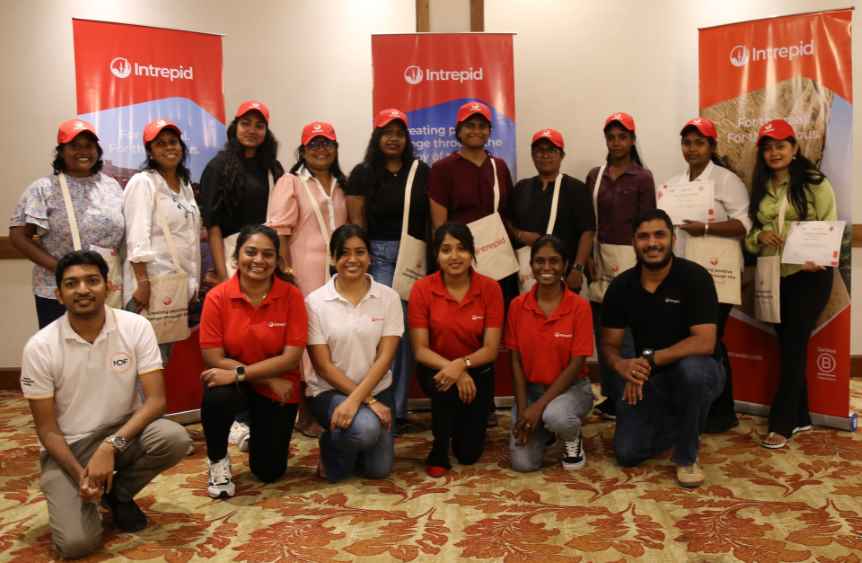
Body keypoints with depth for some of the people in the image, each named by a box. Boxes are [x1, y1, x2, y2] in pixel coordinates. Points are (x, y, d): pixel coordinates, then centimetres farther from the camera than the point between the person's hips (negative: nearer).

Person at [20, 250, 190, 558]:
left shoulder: (135, 327, -12)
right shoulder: (40, 347, -13)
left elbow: (156, 400, -15)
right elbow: (47, 429, -7)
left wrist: (111, 445, -29)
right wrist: (80, 473, -22)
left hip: (124, 432, 2)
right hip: (68, 446, -1)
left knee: (175, 438, -30)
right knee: (77, 542, -21)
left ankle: (119, 492, 1)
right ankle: (82, 492, 15)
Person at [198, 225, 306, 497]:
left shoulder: (292, 296, -16)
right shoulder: (217, 297, -16)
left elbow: (291, 358, -19)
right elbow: (214, 359, -16)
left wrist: (240, 373, -27)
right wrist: (269, 379, -19)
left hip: (279, 388, 1)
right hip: (232, 381, -1)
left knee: (269, 471, 2)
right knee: (216, 397, -37)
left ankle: (257, 433, 40)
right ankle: (217, 460, -4)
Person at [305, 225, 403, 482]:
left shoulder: (388, 297, -5)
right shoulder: (316, 301, -9)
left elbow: (385, 358, -10)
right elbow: (323, 365, -10)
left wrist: (355, 400, -22)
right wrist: (368, 401, -16)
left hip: (377, 389, 3)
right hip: (330, 391, -2)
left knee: (379, 469, -6)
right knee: (365, 429, -32)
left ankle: (349, 443, 27)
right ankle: (332, 448, 4)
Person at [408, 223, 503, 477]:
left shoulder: (490, 288, -14)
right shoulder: (422, 289, -16)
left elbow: (491, 349, -15)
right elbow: (420, 349, -16)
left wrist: (462, 364, -34)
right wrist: (451, 369, -31)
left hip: (477, 371, 1)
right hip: (436, 369, -1)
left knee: (469, 453, -1)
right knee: (447, 387, -36)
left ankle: (474, 420, 36)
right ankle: (438, 453, -8)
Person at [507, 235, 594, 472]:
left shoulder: (579, 306, -13)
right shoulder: (517, 306, -4)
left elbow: (576, 364, -14)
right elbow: (516, 361, -2)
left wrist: (539, 407, -20)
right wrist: (522, 410, -11)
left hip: (571, 387, -2)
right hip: (530, 388, 3)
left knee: (555, 416, -38)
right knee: (523, 463, -14)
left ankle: (572, 438, 0)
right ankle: (543, 428, 20)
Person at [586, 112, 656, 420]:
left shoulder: (642, 177, -2)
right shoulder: (595, 175, 10)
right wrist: (588, 258, 3)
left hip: (629, 258, -5)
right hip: (600, 258, 5)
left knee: (627, 330, -6)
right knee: (602, 330, 8)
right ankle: (611, 394, 20)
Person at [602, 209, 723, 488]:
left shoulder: (694, 277, -18)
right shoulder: (621, 286, -6)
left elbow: (704, 343, -27)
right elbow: (609, 343, -3)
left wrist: (650, 359, -31)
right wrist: (621, 364, -27)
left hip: (698, 371, -3)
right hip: (649, 379, 3)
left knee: (690, 368, -39)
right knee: (627, 453, -10)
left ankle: (686, 456, -13)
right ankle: (675, 424, 24)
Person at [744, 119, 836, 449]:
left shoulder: (815, 183, -5)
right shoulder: (760, 188, 10)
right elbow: (750, 236, 13)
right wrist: (759, 236, -11)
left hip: (809, 276, -5)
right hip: (775, 277, 5)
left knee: (794, 346, -3)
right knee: (787, 346, 11)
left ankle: (782, 423, 5)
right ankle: (799, 416, 24)